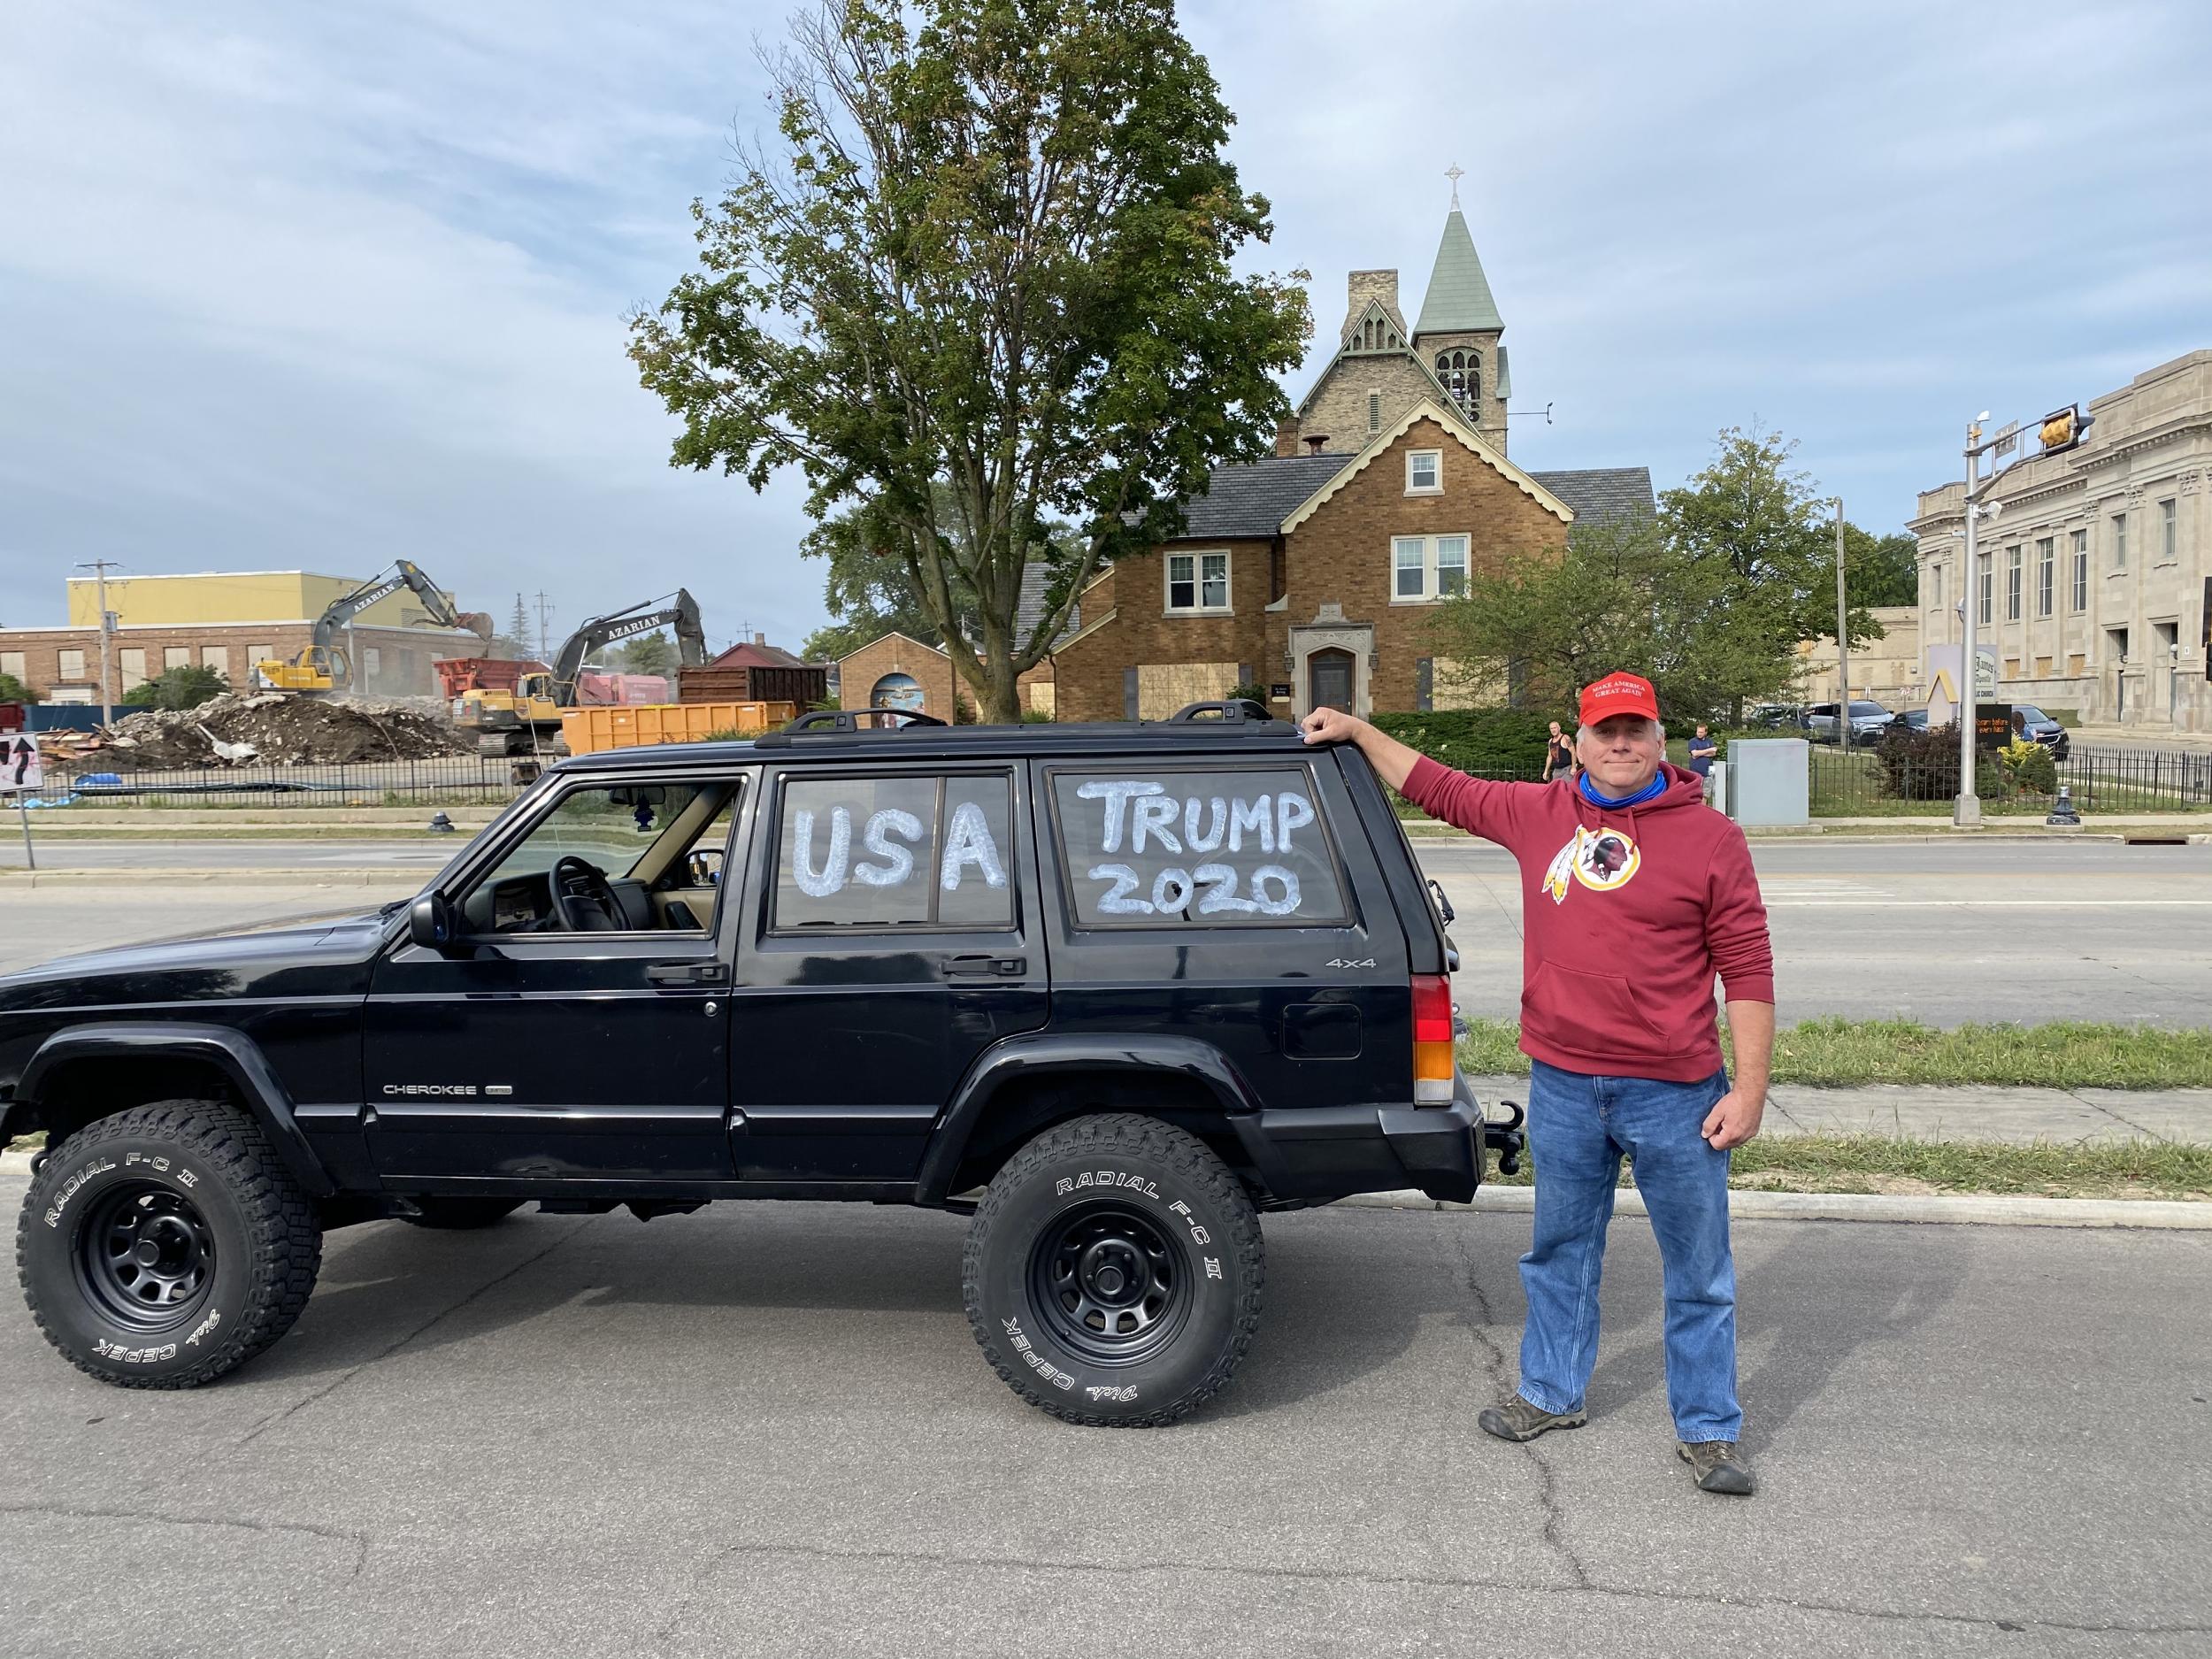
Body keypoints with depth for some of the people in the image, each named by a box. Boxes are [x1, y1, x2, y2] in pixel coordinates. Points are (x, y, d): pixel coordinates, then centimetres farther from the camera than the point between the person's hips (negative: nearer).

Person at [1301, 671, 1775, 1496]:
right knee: (1559, 1251, 19)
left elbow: (1748, 969, -5)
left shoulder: (1711, 840, -5)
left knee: (1699, 1272, 9)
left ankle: (1709, 1430, 26)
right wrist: (1356, 732, 18)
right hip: (1563, 1086, 3)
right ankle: (1551, 1393, 37)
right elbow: (1438, 788, 17)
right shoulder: (1539, 816, 4)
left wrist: (1750, 1087, -9)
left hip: (1673, 1092, -3)